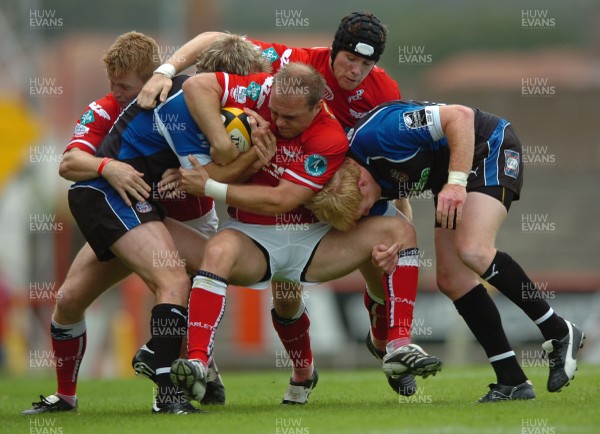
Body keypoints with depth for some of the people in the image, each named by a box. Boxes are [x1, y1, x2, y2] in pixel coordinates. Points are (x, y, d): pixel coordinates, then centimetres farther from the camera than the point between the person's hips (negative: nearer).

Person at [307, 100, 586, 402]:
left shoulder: (377, 131, -33)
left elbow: (460, 116, -32)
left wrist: (457, 182, -35)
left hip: (490, 147, -9)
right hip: (449, 172, 9)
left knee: (472, 250, -27)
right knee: (451, 280, -1)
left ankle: (558, 332, -12)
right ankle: (512, 382, 1)